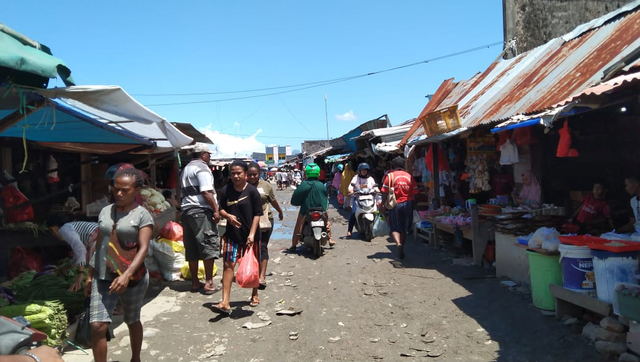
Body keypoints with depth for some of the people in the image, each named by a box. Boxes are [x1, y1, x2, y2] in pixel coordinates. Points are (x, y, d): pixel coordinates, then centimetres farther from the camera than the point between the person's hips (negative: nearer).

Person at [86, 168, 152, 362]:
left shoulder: (142, 215, -9)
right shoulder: (105, 211, 6)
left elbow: (143, 248, -17)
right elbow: (98, 245, 12)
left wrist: (126, 275, -29)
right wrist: (90, 275, 13)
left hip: (132, 278, -3)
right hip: (103, 277, 3)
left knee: (132, 321, 15)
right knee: (97, 325, -6)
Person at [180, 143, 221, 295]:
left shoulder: (186, 169, 23)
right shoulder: (202, 168, -6)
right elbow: (206, 192, -17)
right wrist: (216, 210, -17)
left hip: (186, 210, 9)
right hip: (201, 210, -9)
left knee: (192, 249, 10)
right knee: (209, 245, -5)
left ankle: (195, 283, 15)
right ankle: (208, 283, -5)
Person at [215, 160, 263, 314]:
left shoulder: (252, 191, -8)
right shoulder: (226, 190, 1)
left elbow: (257, 214, -8)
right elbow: (221, 209, 10)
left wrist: (252, 234, -16)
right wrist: (228, 216, -12)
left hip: (249, 234, -2)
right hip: (232, 234, 2)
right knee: (228, 264, -6)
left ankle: (255, 295, 32)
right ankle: (225, 303, -6)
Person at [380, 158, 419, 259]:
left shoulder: (390, 176, -4)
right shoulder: (409, 176, 6)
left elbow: (385, 192, -9)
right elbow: (414, 192, 5)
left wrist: (382, 205, -4)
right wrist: (412, 204, 14)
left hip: (395, 204, -3)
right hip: (408, 204, 3)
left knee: (394, 228, 2)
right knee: (404, 228, 15)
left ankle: (398, 244, -23)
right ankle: (401, 249, 20)